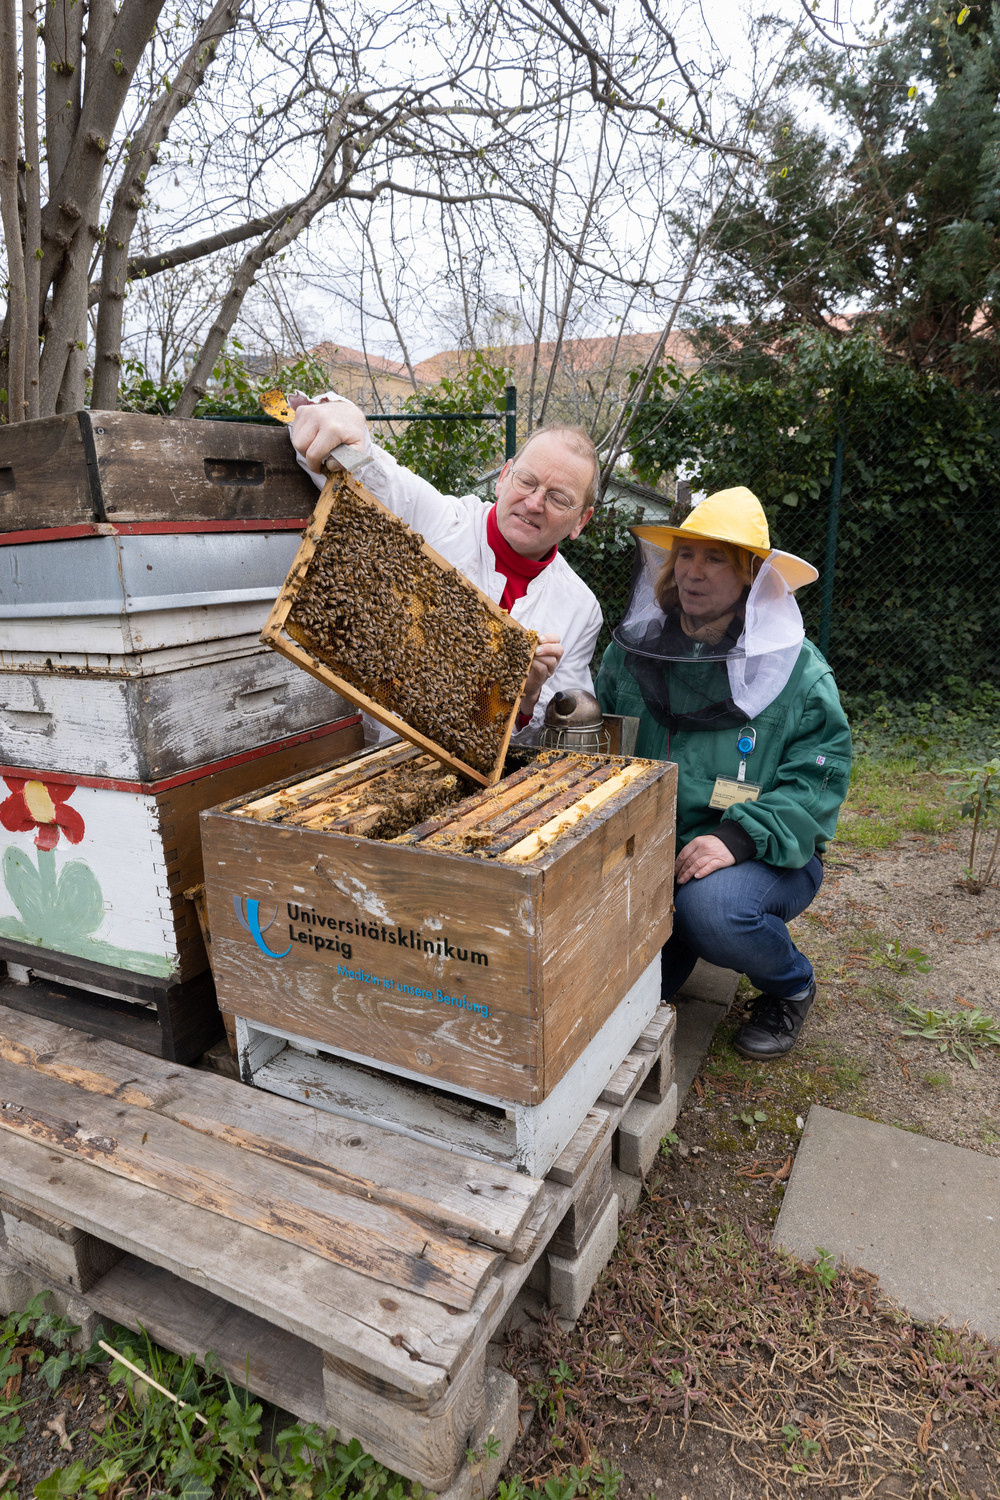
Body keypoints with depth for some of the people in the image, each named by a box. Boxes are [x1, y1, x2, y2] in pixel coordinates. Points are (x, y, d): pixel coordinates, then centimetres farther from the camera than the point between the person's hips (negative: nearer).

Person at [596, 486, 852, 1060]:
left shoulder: (799, 669, -7)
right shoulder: (633, 651, 2)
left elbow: (819, 778, -11)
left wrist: (738, 836, -26)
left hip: (769, 857, -2)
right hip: (650, 851, 3)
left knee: (712, 909, -34)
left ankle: (791, 987, 4)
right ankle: (671, 955, 15)